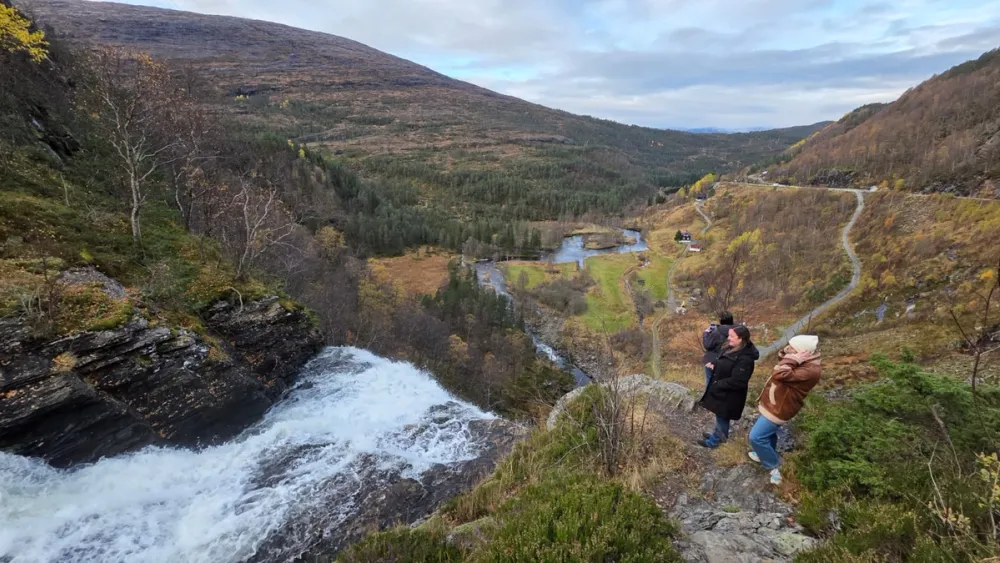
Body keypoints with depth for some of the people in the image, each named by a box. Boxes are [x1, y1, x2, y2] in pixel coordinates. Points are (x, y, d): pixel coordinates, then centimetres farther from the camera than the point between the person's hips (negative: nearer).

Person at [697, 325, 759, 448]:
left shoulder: (744, 359, -31)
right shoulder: (732, 349, -1)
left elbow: (737, 382, -30)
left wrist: (717, 384, -21)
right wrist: (715, 364, -2)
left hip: (729, 395, -9)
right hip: (723, 391, 9)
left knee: (722, 417, 11)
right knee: (721, 416, 26)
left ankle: (713, 441, 29)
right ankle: (721, 434, 46)